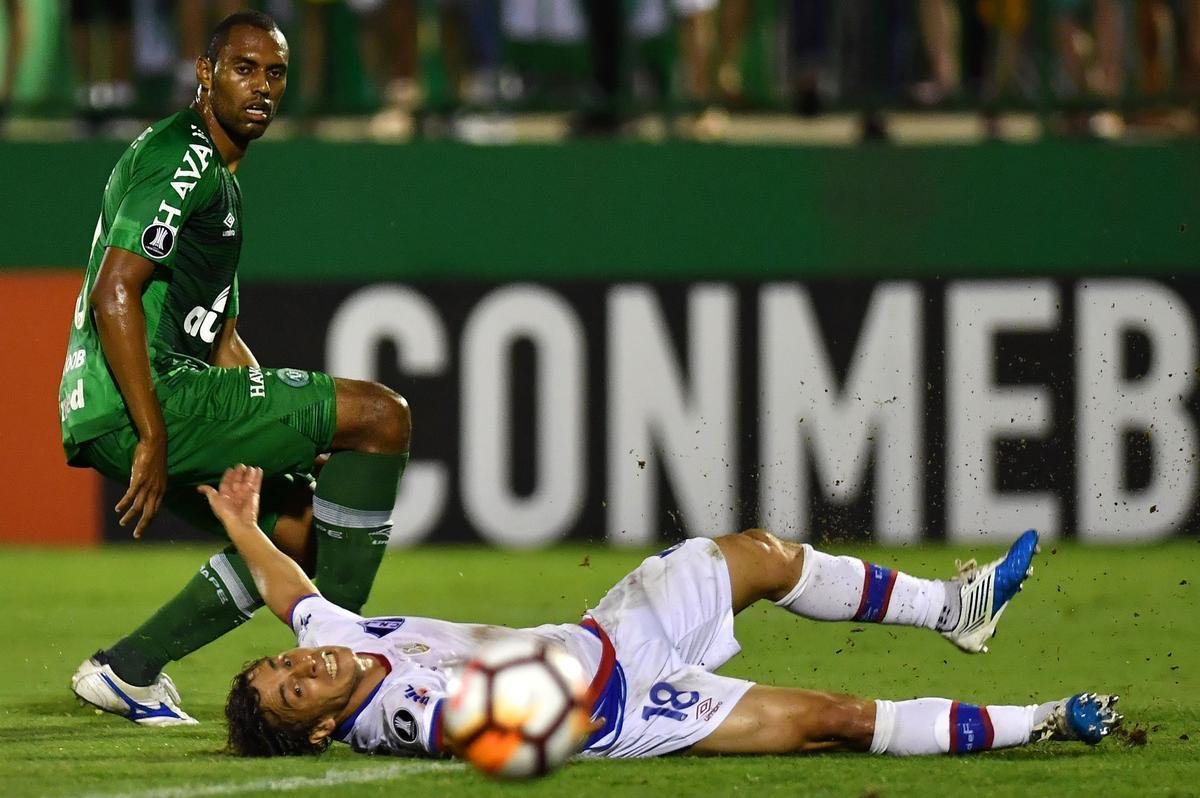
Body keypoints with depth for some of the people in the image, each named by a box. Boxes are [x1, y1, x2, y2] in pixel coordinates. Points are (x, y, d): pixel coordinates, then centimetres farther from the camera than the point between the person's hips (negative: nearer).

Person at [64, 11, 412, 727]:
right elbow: (115, 293, -21)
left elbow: (220, 337, 28)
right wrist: (154, 438, -23)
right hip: (139, 402, -11)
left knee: (300, 531, 22)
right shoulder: (183, 159, -10)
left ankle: (127, 668, 16)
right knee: (382, 415, -12)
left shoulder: (220, 176, 24)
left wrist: (297, 444, 19)